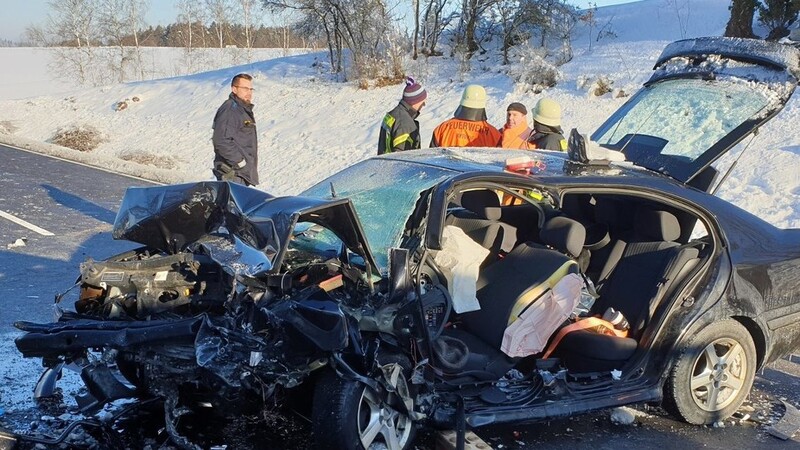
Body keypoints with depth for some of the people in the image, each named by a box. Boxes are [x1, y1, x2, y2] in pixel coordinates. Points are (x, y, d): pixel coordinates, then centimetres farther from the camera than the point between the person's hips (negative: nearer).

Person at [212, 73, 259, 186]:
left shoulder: (244, 110, 19)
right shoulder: (229, 110, -15)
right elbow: (221, 141, -25)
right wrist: (240, 161, -21)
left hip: (244, 172, 10)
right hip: (232, 174, -10)